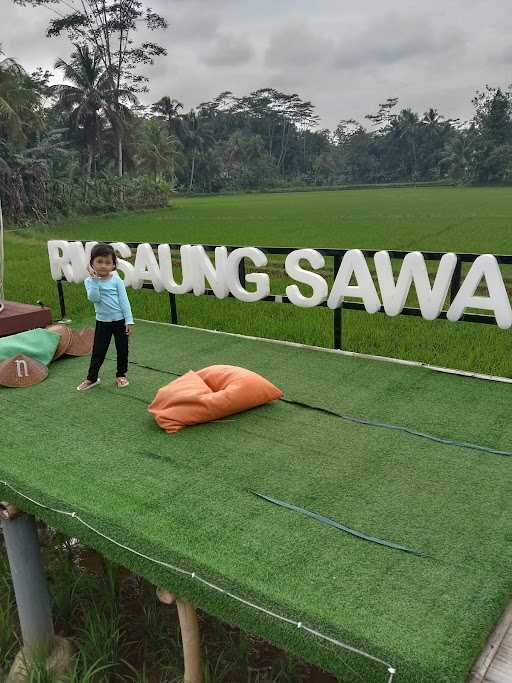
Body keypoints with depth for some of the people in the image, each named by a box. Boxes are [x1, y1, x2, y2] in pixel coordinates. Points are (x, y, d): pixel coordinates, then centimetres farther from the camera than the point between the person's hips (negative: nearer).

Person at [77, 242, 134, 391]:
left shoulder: (116, 280, -5)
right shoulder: (90, 281, -5)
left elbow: (124, 301, -5)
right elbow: (93, 298, -21)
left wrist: (129, 320, -10)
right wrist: (95, 279, -23)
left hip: (120, 320, 0)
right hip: (102, 322, 0)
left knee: (122, 349, 10)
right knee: (98, 351, 5)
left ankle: (121, 375, 27)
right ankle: (91, 378, 19)